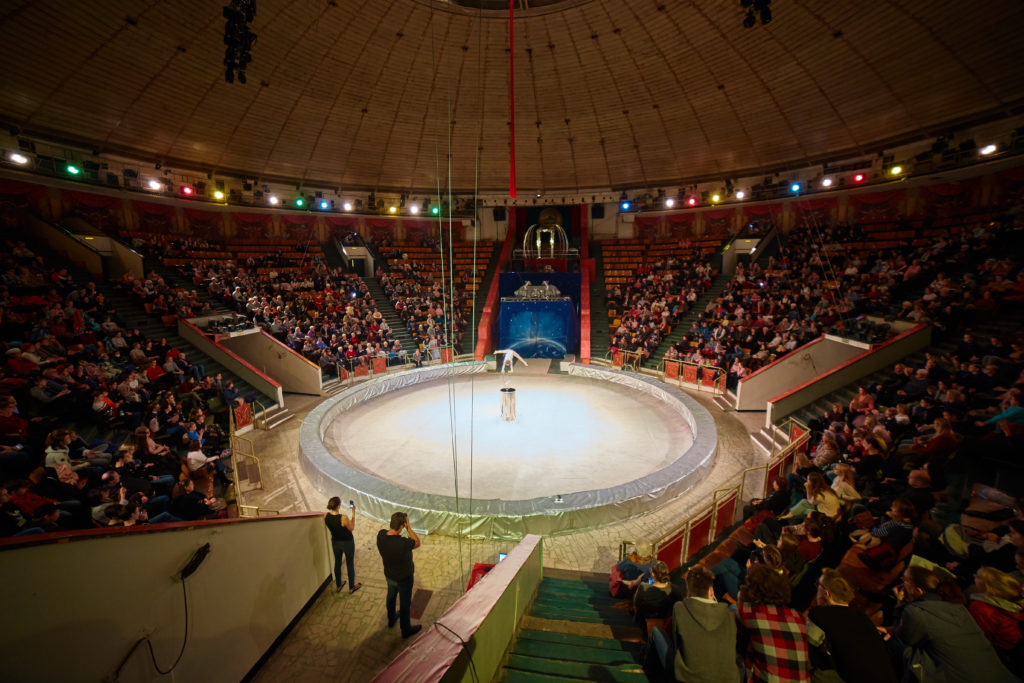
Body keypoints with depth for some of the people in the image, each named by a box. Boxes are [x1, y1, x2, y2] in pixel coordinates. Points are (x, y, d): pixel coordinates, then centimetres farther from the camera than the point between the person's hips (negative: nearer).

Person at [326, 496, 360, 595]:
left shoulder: (326, 516, -18)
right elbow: (351, 528, -16)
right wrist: (353, 513, -17)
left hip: (335, 542, 5)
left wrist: (339, 513, -1)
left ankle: (338, 586, 45)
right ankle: (351, 587, 34)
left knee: (337, 563, 26)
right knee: (350, 564, 16)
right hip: (347, 542, -5)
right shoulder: (344, 518, -34)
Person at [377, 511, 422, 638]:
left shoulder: (381, 534, -25)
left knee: (391, 597, 32)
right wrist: (409, 527, -25)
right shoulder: (402, 543, -42)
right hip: (404, 579, -6)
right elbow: (417, 542, -22)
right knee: (404, 604, 19)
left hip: (389, 575, 6)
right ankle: (406, 630, 42)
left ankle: (391, 619, 57)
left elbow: (389, 531, -2)